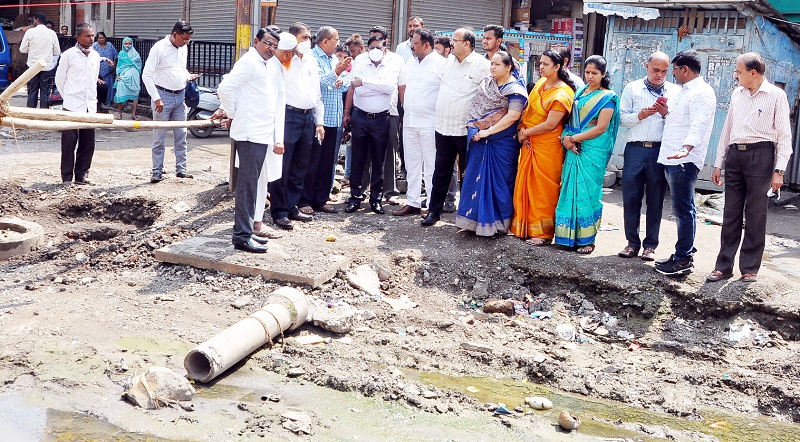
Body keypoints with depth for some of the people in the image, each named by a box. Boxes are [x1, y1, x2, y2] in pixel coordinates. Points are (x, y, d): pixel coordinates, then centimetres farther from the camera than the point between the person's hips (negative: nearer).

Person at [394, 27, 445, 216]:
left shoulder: (440, 64, -9)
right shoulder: (411, 62, 13)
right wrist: (407, 107, 16)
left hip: (430, 123, -7)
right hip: (409, 121, 7)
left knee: (431, 165, -3)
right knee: (412, 164, 12)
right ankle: (412, 202, 20)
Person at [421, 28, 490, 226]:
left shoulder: (482, 65, -10)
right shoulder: (449, 61, 10)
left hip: (466, 129, -6)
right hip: (443, 126, 6)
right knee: (441, 171, 11)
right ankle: (434, 210, 19)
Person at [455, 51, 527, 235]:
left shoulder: (515, 89, -9)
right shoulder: (486, 82, 11)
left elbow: (513, 116, -20)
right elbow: (476, 108, 14)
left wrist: (488, 131, -19)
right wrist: (475, 130, -1)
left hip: (502, 143, -6)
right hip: (480, 141, 6)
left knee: (498, 182, 2)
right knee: (477, 178, 9)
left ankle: (498, 222, 13)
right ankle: (477, 218, 19)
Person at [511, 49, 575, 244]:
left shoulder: (562, 94, -16)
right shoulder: (540, 83, 8)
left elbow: (550, 124, -20)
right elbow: (528, 109, 11)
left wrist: (525, 132, -11)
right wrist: (522, 130, -5)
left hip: (547, 146, -8)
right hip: (529, 144, 8)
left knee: (543, 188, -1)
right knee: (526, 184, 11)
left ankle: (543, 233, 8)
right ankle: (524, 227, 22)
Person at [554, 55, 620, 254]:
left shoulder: (608, 97, -3)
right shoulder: (580, 92, 15)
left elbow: (601, 128, -11)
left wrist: (574, 138, -12)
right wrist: (566, 137, -5)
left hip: (593, 151, -6)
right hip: (573, 148, 6)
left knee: (587, 191, -4)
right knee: (570, 190, 4)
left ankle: (587, 239, 3)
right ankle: (570, 235, 10)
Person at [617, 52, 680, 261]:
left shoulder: (675, 91, 10)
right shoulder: (632, 88, 10)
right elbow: (622, 118, 5)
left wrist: (667, 114, -10)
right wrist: (640, 115, -11)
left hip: (660, 150, 0)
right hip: (635, 149, 0)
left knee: (655, 199, 5)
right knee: (631, 196, 1)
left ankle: (650, 245, 14)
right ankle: (632, 242, 13)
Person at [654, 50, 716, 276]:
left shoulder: (701, 93, -11)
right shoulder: (685, 91, 22)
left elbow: (698, 125, -27)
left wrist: (686, 149, -42)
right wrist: (667, 112, 13)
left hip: (684, 161, -10)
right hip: (672, 159, 10)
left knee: (683, 210, -7)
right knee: (682, 209, 14)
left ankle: (684, 259, -2)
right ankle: (684, 253, 20)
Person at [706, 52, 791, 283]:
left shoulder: (776, 95, -3)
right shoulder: (737, 94, 12)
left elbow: (784, 136, -4)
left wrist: (779, 171, -10)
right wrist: (718, 164, 14)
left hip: (760, 155, -5)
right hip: (735, 154, 5)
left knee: (755, 216, 2)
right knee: (731, 214, 7)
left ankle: (750, 269, 11)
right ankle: (723, 266, 12)